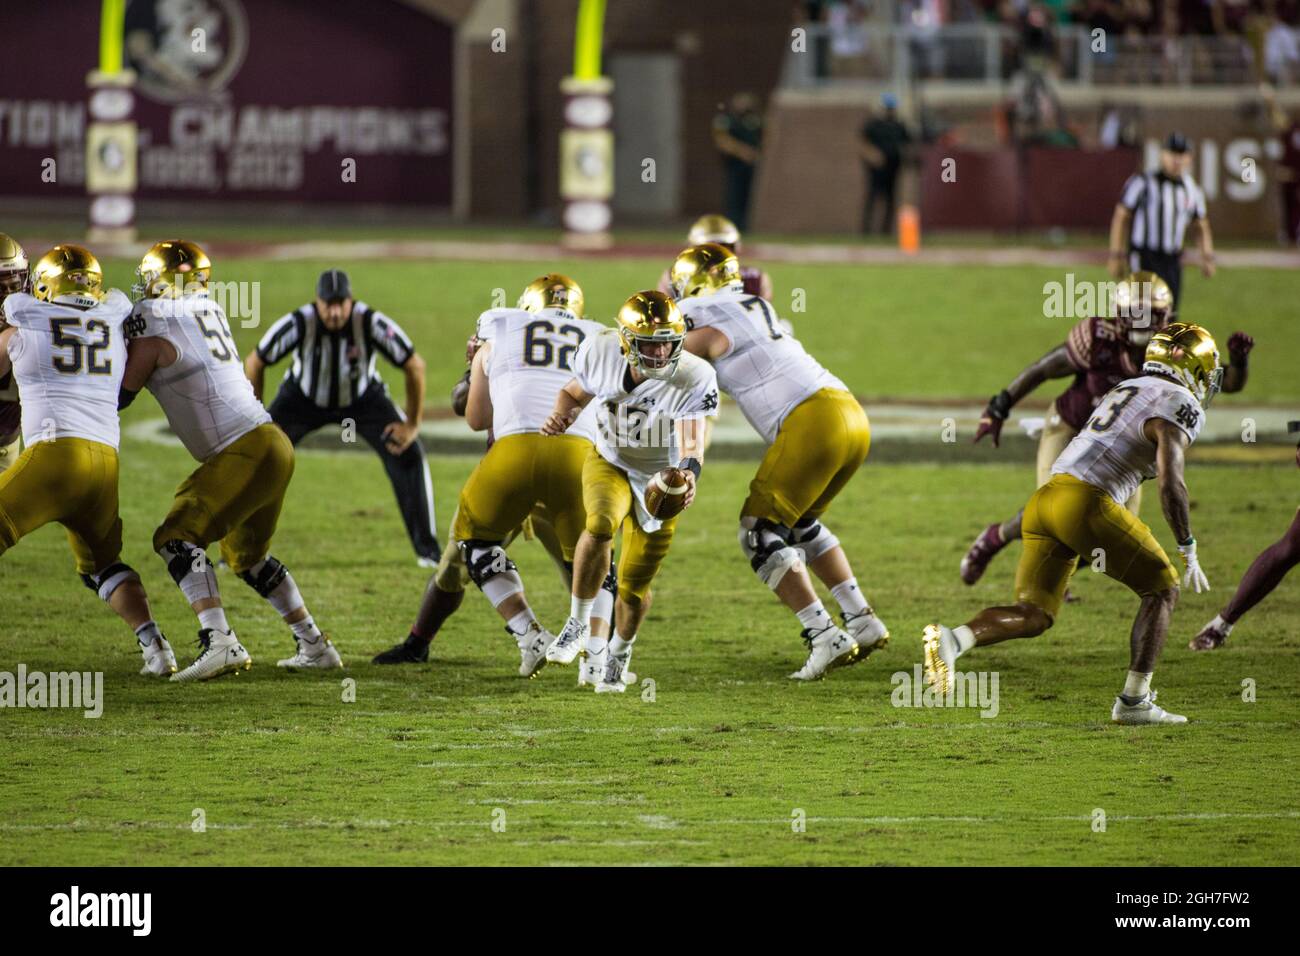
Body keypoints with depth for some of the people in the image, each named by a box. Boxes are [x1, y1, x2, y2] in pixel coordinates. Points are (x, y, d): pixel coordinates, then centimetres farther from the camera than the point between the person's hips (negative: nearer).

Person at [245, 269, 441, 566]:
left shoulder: (372, 324, -33)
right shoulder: (298, 324, -32)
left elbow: (415, 366, -20)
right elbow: (254, 363, -16)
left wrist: (412, 424, -16)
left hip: (363, 398, 0)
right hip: (303, 397, 0)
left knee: (408, 454, -15)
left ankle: (427, 549, -2)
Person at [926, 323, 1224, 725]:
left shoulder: (1126, 390, 27)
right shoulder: (1179, 405, -1)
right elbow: (1171, 483, -11)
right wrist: (1188, 551, -6)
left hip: (1046, 496, 7)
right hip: (1087, 505, -7)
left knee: (1032, 616, 6)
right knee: (1162, 589, 10)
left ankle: (952, 640, -19)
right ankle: (1134, 700, 6)